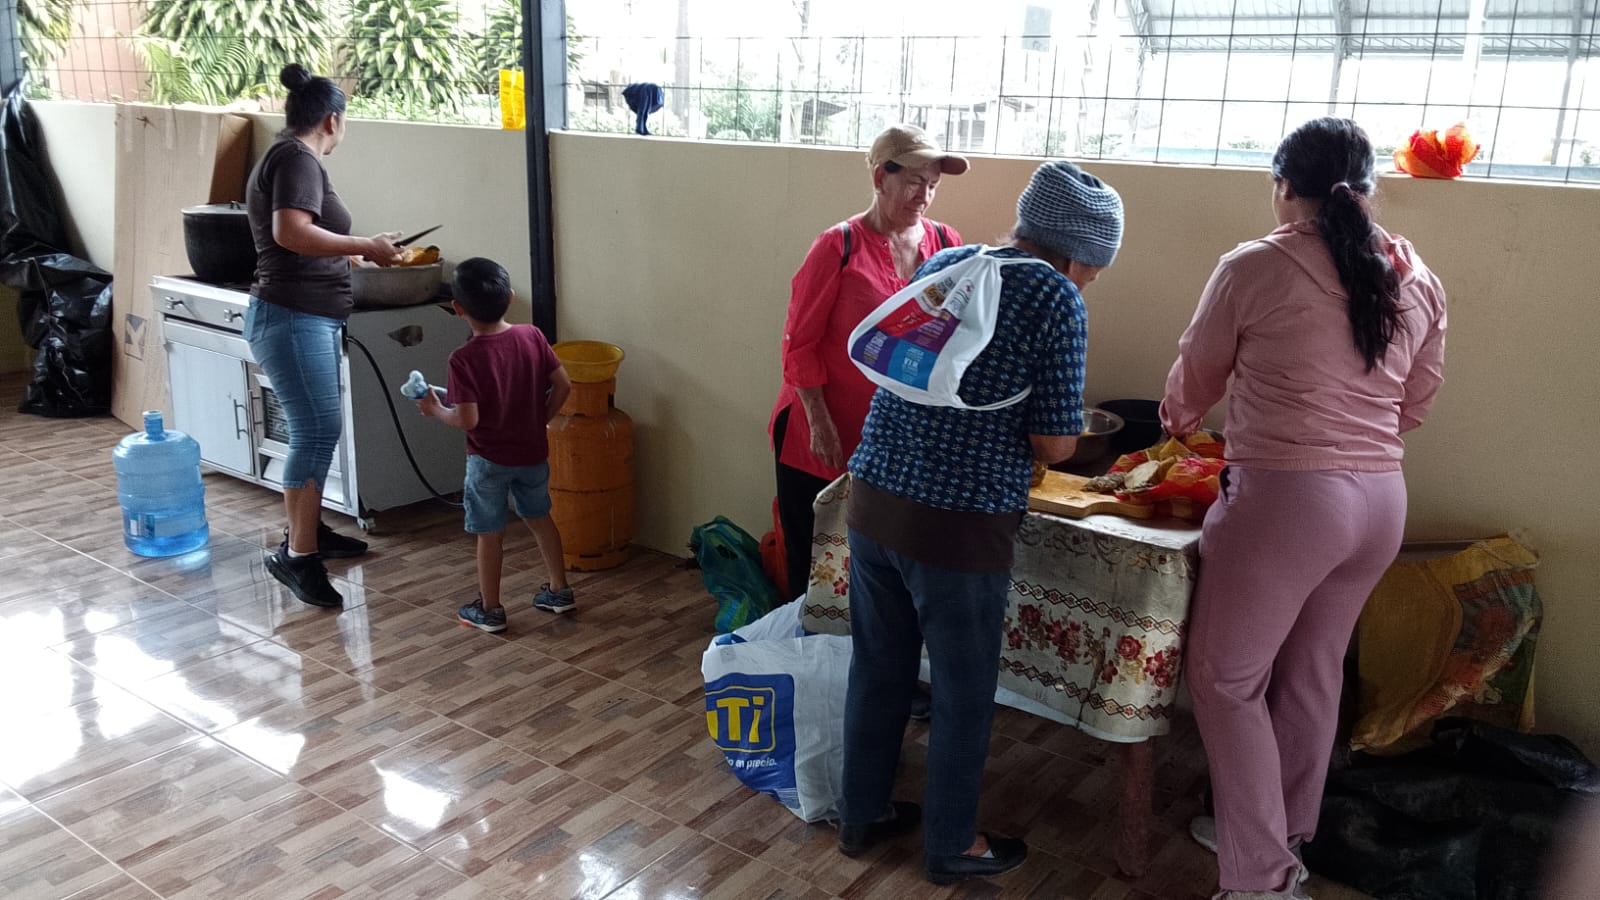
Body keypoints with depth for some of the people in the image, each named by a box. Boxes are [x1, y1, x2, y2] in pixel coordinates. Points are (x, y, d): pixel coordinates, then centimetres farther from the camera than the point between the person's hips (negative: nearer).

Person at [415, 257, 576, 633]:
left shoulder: (464, 359, -21)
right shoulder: (532, 337, -9)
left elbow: (467, 420, -24)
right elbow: (563, 385, -5)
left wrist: (435, 409, -5)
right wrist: (540, 419, 10)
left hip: (489, 459, -4)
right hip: (533, 451, 5)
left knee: (489, 533, 10)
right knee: (539, 517, 23)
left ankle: (489, 609, 22)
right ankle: (560, 590, 32)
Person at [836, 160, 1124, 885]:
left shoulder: (939, 263, 10)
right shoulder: (1056, 298, -9)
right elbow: (1055, 445, -10)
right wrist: (1062, 433, 12)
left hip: (871, 500, 6)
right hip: (957, 526, -6)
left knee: (877, 670, 21)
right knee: (962, 695, 14)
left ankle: (863, 814, 38)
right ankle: (951, 845, 32)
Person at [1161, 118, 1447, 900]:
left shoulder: (1254, 268, -8)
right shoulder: (1418, 282, 7)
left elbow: (1194, 381, 5)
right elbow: (1412, 408, 17)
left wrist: (1176, 419, 28)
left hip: (1286, 497, -6)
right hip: (1381, 499, 7)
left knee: (1226, 675, 7)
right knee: (1311, 671, 20)